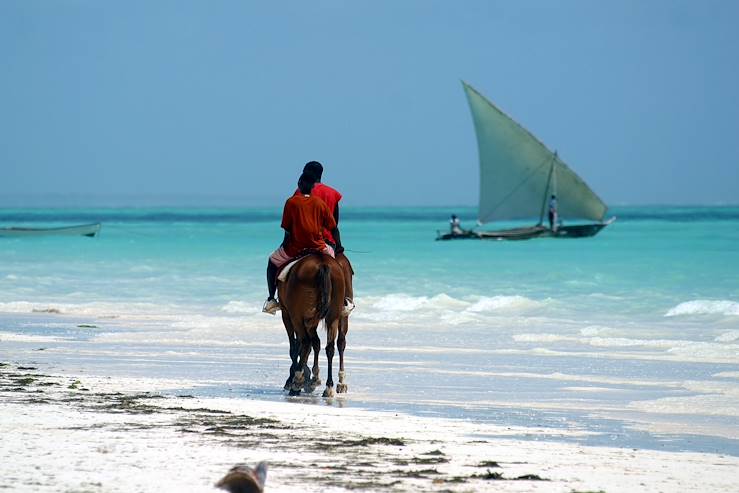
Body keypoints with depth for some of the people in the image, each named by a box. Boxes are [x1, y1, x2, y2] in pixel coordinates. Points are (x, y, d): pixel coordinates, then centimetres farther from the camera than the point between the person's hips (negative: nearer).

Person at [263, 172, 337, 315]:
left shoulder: (291, 202, -2)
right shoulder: (320, 203, 5)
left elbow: (287, 229, -1)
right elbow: (332, 227, 10)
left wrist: (285, 245, 13)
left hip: (295, 248, -2)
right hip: (317, 247, 2)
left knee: (273, 262, 25)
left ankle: (271, 299, 16)